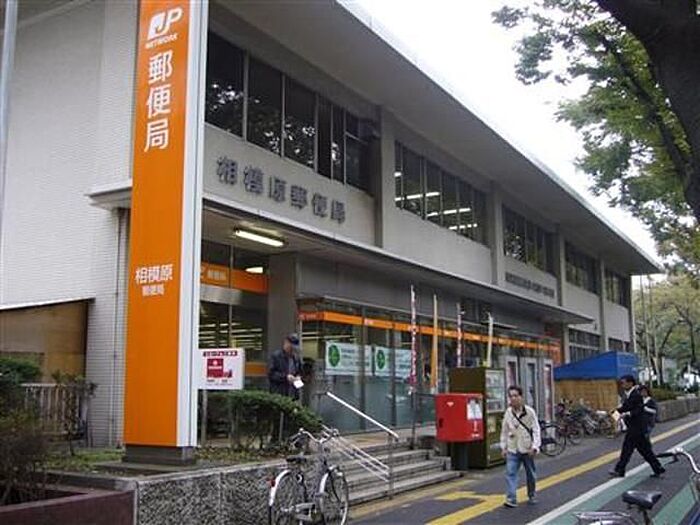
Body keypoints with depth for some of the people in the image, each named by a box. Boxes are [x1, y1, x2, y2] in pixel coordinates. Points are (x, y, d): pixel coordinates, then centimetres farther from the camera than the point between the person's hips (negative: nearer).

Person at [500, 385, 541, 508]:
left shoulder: (529, 411, -10)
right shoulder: (508, 412, -1)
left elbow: (536, 430, -9)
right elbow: (504, 431, 7)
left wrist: (535, 447, -17)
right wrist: (503, 447, 6)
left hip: (527, 449, -2)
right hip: (512, 449, 2)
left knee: (531, 474, 14)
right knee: (510, 473, -11)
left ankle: (532, 496, 34)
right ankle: (511, 499, -13)